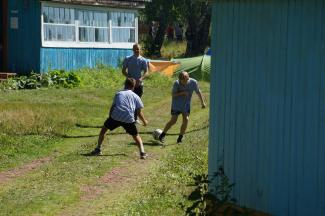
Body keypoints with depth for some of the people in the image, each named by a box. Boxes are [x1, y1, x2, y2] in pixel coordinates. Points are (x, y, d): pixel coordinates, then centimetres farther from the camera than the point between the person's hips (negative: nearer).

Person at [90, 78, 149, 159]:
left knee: (104, 129, 22)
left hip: (116, 116, 0)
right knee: (136, 136, 17)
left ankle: (98, 149, 20)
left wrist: (110, 118, 28)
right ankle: (142, 152, -1)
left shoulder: (118, 94, 22)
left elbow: (112, 107, 17)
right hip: (128, 119, 0)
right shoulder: (136, 97, 20)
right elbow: (139, 113, 17)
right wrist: (144, 121, 32)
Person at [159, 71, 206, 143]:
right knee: (173, 120, -4)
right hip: (176, 105, -2)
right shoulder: (177, 83, -22)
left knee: (186, 120, -9)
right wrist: (182, 93, -32)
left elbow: (198, 92, 0)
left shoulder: (193, 82, -16)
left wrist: (202, 102, 8)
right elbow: (173, 94, -17)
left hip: (186, 105, 3)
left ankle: (180, 138, 5)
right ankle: (162, 135, 13)